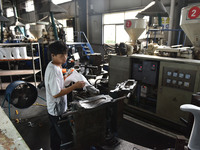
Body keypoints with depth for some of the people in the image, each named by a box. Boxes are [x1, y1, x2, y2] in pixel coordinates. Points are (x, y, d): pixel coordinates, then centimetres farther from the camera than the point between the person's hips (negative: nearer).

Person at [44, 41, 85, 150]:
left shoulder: (53, 66, 3)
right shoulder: (54, 71, -28)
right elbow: (56, 94, -28)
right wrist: (75, 86, -28)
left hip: (54, 109, 10)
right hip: (57, 110, -10)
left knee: (55, 132, 26)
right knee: (66, 137, 6)